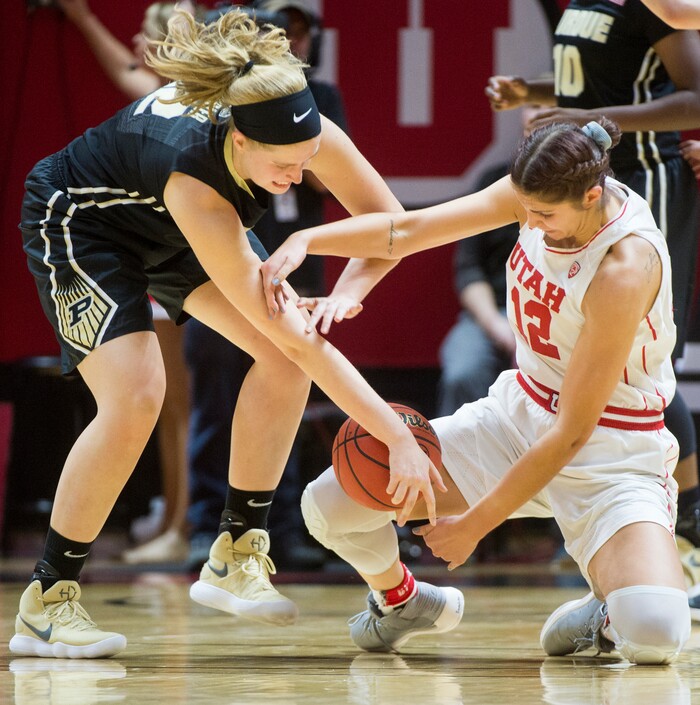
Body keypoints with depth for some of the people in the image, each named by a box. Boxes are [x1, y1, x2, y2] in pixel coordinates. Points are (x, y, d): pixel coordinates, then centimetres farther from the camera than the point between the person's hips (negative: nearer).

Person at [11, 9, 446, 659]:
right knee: (134, 397, -24)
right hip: (75, 222, -7)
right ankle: (44, 604, -11)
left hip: (164, 234, 7)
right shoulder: (192, 178, -43)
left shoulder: (297, 130, -28)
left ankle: (235, 555, -1)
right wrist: (400, 440, -45)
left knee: (284, 360, -12)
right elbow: (296, 337, -44)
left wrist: (345, 296, -31)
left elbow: (386, 219, -11)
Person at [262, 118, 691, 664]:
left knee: (655, 634, -32)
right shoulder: (540, 194, -10)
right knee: (329, 504, -7)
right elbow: (404, 231, -2)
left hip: (610, 453, -6)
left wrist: (474, 525, -18)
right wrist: (306, 241, -19)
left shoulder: (624, 272, -29)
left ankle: (606, 615, 7)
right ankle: (398, 602, 26)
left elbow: (571, 435, -25)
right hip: (517, 415, 6)